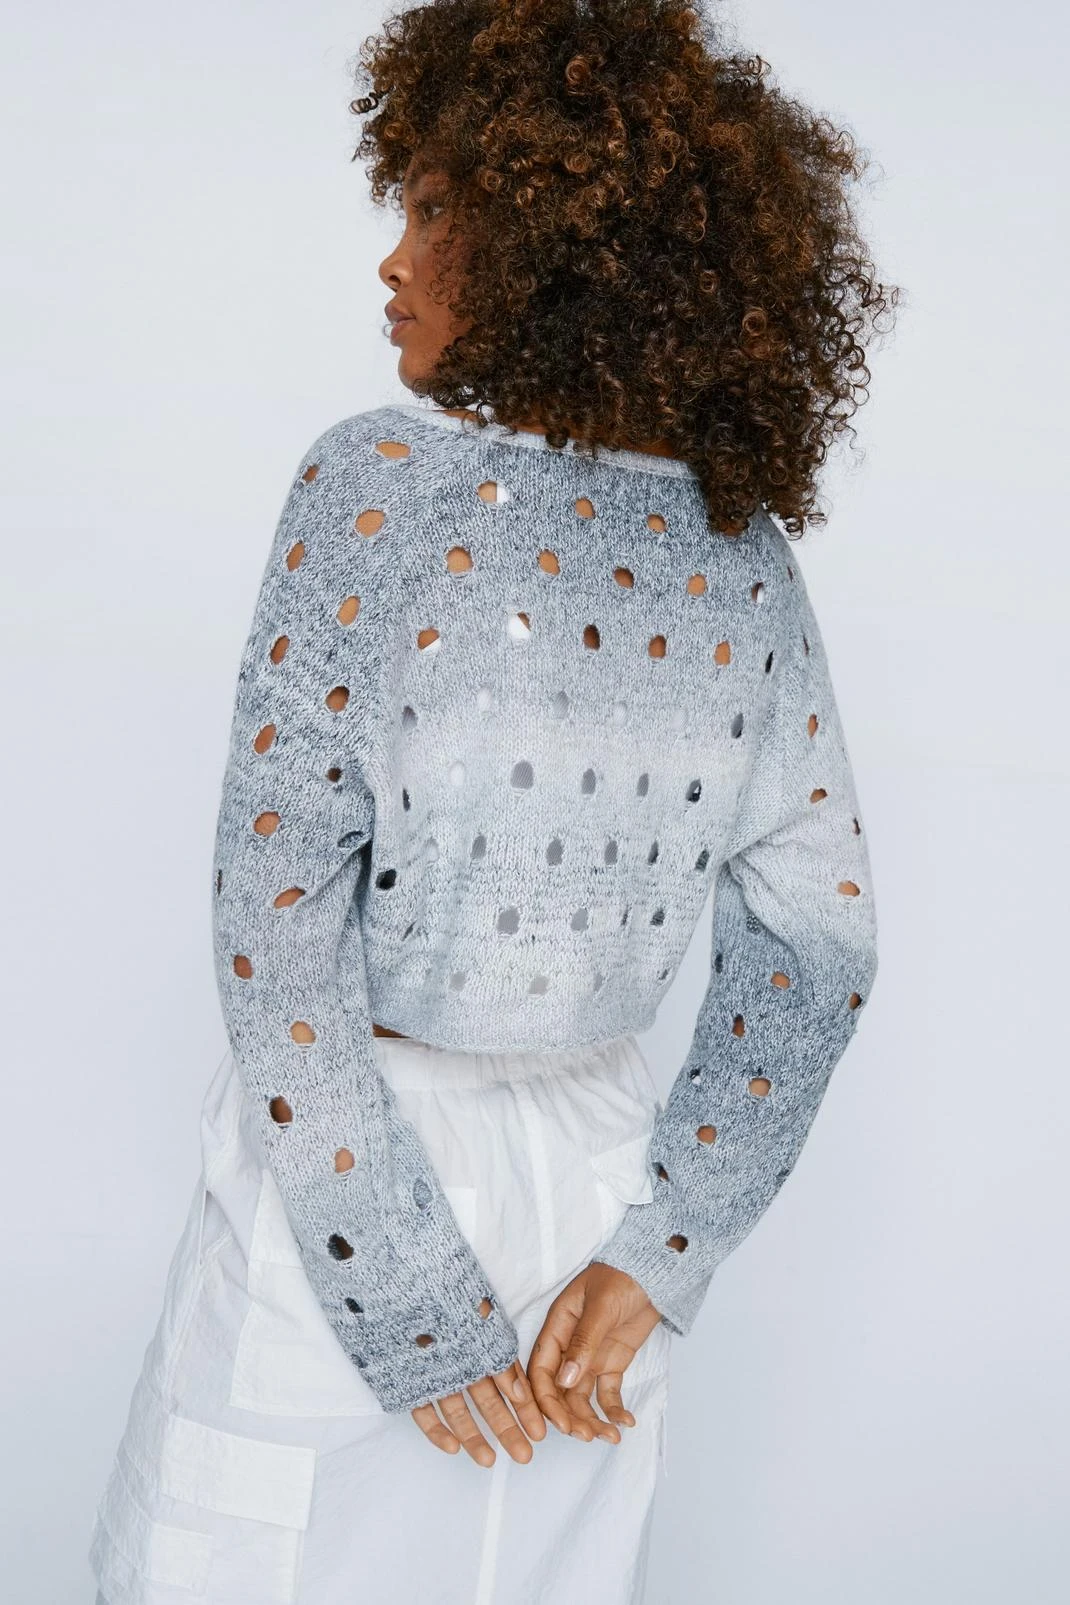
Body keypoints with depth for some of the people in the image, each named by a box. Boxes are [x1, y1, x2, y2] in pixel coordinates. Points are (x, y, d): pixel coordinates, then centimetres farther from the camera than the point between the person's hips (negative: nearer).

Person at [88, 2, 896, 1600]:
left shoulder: (385, 478, -14)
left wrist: (403, 1317, -11)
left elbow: (276, 929, -17)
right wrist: (655, 1258, 1)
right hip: (597, 1177, 5)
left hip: (323, 1170, -4)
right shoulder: (748, 554, 0)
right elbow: (817, 942, 3)